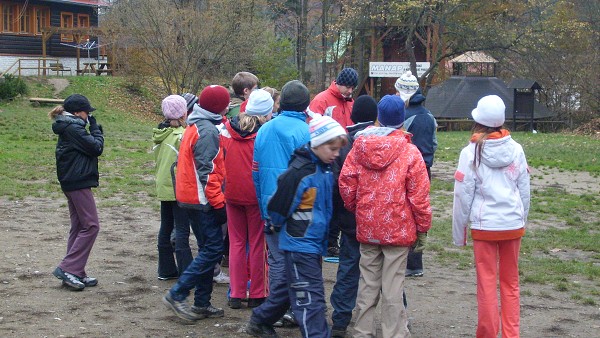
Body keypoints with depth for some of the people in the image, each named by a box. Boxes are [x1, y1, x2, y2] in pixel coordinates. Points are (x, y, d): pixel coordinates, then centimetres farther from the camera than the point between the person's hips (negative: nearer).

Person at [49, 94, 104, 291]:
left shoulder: (67, 128, 16)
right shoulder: (74, 129, -15)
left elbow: (90, 146, 18)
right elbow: (96, 148, -13)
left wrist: (94, 129, 7)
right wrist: (95, 127, -2)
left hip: (72, 184, 11)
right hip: (79, 183, -11)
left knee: (79, 227, 12)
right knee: (91, 226, -7)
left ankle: (76, 274, 14)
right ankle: (68, 269, -10)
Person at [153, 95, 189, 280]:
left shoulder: (161, 134, 7)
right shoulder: (181, 135, -17)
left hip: (163, 187, 8)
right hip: (179, 189, -8)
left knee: (165, 229, 15)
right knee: (182, 231, -5)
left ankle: (166, 269, 24)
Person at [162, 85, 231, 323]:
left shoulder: (195, 126, 16)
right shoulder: (207, 131, -16)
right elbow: (207, 172, -21)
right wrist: (218, 203, -18)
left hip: (191, 198, 10)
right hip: (203, 200, -10)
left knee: (208, 249, 14)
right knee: (214, 249, -8)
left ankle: (202, 304, 17)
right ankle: (176, 295, -8)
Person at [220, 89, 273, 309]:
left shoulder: (226, 130, -1)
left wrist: (223, 187, 14)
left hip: (232, 194, 3)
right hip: (256, 196, -3)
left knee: (236, 242, 12)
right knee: (257, 244, 7)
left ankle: (236, 294, 13)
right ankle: (257, 295, 12)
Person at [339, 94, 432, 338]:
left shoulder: (359, 147, 0)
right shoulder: (410, 152, -9)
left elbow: (345, 182, 1)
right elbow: (419, 195, -8)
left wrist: (354, 209, 17)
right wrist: (423, 228, 2)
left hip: (367, 229, 3)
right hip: (398, 230, -3)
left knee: (367, 285, 13)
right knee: (393, 288, 2)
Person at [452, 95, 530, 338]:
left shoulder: (471, 153, -9)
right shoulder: (516, 150, -1)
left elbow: (463, 195, -7)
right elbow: (524, 190, 6)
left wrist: (459, 232, 3)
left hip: (484, 226, -3)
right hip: (513, 224, 3)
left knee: (487, 282, 6)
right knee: (511, 282, 12)